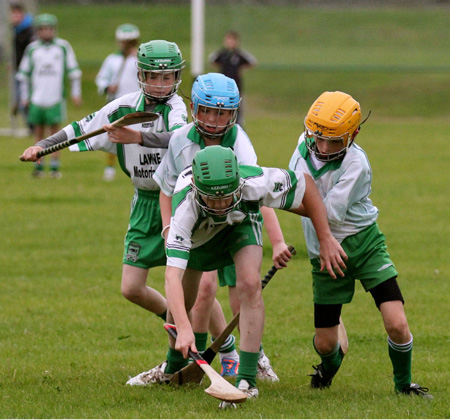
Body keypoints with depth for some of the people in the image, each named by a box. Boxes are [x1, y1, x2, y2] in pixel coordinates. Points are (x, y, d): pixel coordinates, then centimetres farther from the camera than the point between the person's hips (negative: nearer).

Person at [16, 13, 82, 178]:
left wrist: (76, 93, 5)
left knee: (55, 132, -2)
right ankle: (38, 166, 9)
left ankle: (55, 167, 1)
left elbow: (73, 71, 8)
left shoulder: (63, 47, 2)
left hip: (55, 98, -1)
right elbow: (24, 73, 12)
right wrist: (24, 96, 9)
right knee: (39, 132, 4)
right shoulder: (32, 48, 5)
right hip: (36, 98, 1)